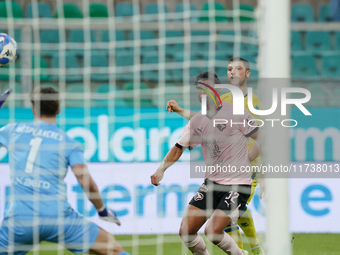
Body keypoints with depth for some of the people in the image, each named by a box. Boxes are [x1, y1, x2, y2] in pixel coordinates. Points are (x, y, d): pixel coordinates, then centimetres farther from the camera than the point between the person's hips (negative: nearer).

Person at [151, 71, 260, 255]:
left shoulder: (235, 112, -8)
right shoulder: (197, 121, 7)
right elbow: (179, 148, 11)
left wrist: (245, 161, -8)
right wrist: (161, 169, -3)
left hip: (237, 184, -6)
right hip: (211, 184, 6)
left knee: (213, 231, -20)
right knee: (186, 232, -3)